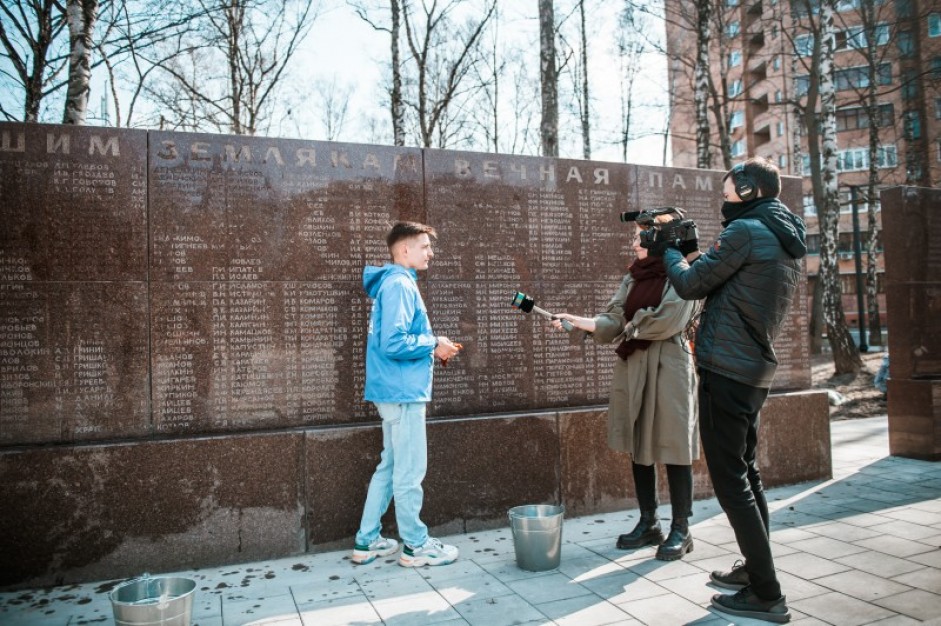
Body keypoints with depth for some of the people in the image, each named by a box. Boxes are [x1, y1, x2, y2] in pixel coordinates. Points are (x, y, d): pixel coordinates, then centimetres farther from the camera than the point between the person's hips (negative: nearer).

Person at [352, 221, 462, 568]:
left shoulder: (396, 283, 16)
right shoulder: (399, 284, -15)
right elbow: (393, 344, -24)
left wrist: (432, 345, 10)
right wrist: (434, 345, -11)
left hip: (395, 391, 10)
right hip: (403, 391, -10)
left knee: (389, 467, 16)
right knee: (409, 471, 2)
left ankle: (367, 540, 25)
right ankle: (415, 545, 15)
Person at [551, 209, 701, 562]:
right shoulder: (632, 278, 15)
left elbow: (667, 320, -16)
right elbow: (614, 320, 4)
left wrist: (631, 326, -2)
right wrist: (579, 323, -11)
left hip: (668, 368, -7)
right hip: (631, 367, 7)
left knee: (673, 448, -1)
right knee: (638, 446, 10)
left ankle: (681, 530, 12)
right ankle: (648, 523, 23)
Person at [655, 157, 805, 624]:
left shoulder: (746, 230, -13)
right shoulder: (789, 242, 16)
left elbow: (691, 285, -8)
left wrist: (669, 251, 9)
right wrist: (694, 255, 15)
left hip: (726, 370, -10)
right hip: (756, 371, 10)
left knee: (729, 481, -4)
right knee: (746, 473, 18)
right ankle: (755, 569, 28)